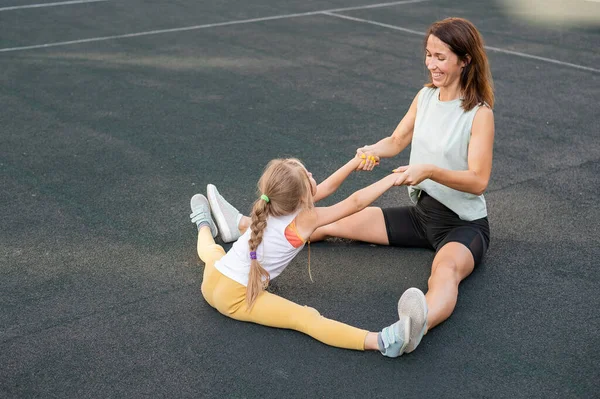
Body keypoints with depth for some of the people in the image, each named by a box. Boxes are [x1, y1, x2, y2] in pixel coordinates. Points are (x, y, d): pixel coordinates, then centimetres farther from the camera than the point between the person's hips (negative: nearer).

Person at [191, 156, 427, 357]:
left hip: (210, 283, 8)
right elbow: (355, 203, -9)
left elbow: (326, 188, 15)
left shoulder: (272, 207, 5)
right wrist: (391, 179, 2)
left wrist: (355, 162, 19)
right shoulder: (306, 220, -15)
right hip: (237, 299, -8)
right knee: (305, 318, -27)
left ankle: (204, 225, 75)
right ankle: (382, 341, -41)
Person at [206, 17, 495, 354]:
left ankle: (415, 328, -74)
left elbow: (479, 181, -23)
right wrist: (373, 151, -16)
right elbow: (396, 142, 7)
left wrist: (431, 170, -38)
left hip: (464, 225, -7)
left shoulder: (480, 113, -17)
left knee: (446, 273, -43)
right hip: (422, 213, 7)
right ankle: (240, 226, 10)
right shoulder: (425, 96, 3)